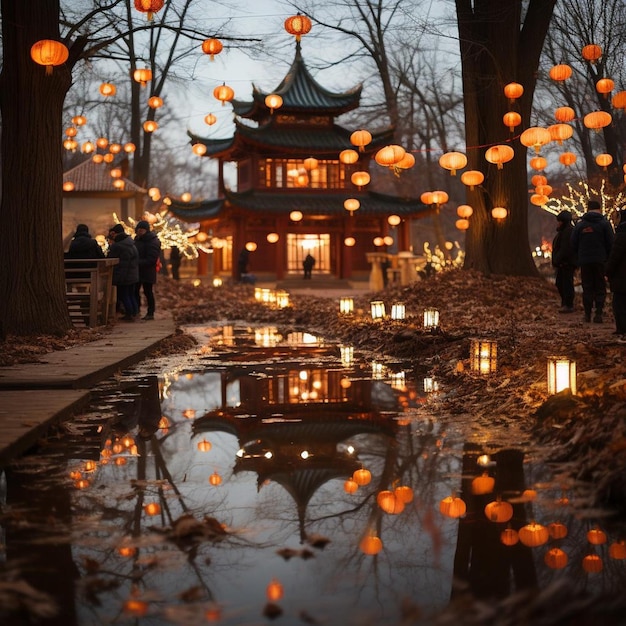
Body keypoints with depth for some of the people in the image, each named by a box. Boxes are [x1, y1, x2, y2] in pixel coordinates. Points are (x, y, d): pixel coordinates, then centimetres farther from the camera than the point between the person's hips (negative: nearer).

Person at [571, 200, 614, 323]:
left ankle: (588, 314, 7)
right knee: (600, 287, 3)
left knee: (587, 287, 8)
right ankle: (599, 313, -7)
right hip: (601, 261, -1)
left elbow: (573, 245, 3)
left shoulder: (579, 225, 2)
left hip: (585, 261, 1)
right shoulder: (605, 223, -4)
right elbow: (610, 243, -5)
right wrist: (608, 258, 8)